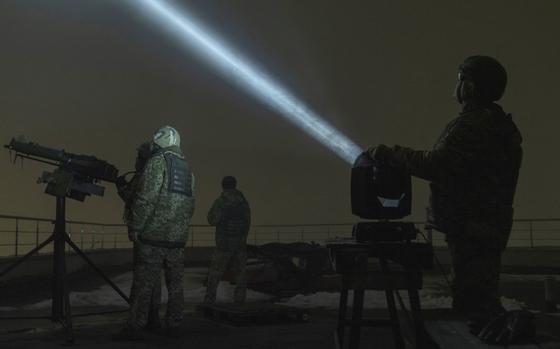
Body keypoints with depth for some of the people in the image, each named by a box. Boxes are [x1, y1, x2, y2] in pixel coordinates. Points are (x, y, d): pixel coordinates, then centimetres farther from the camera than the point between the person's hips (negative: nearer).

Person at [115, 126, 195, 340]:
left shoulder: (157, 162, -5)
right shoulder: (187, 170, 15)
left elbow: (146, 199, -13)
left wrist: (134, 227, -8)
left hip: (154, 236, -6)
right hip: (178, 238, 6)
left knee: (143, 284, -3)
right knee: (175, 284, 11)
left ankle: (135, 328, -3)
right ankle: (174, 326, 15)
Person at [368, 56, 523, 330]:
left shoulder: (473, 124, -15)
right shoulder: (497, 125, 17)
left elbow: (436, 165, -25)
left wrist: (390, 154, -18)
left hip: (470, 231, -11)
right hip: (489, 229, 11)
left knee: (475, 299, -9)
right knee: (481, 299, 18)